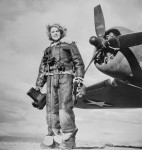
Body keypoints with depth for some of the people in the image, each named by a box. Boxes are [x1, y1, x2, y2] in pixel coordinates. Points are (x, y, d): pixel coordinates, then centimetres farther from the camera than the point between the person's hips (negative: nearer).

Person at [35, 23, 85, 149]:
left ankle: (69, 138, -11)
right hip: (51, 78, 5)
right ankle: (53, 136, 3)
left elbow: (79, 62, 5)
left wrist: (79, 77, -9)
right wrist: (39, 85, 17)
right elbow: (42, 68, 24)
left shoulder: (69, 44, 13)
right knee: (51, 107, -2)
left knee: (65, 106, -15)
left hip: (65, 77, -4)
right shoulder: (48, 49, 26)